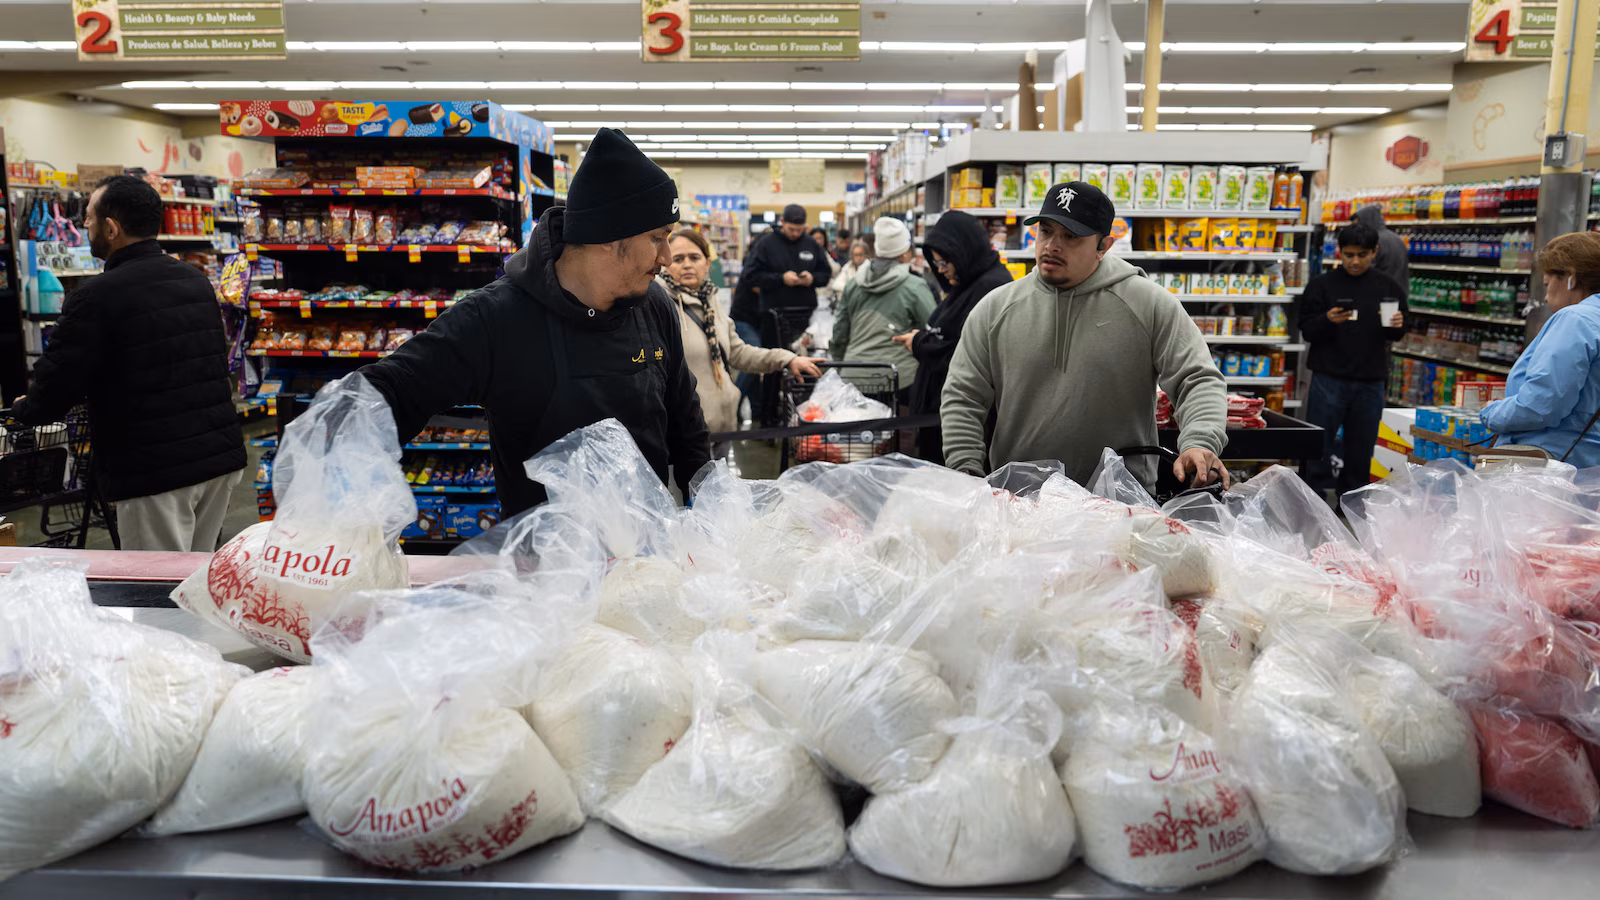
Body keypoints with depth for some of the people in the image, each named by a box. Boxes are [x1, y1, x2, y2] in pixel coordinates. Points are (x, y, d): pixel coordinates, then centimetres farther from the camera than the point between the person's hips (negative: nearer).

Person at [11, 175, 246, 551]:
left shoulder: (96, 297, -12)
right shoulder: (197, 281, 11)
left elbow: (53, 390, -10)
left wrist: (23, 408, 14)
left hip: (154, 473, -7)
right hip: (221, 456, 7)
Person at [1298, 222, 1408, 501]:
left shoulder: (1389, 287, 6)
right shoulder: (1321, 285, -1)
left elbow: (1396, 335, 14)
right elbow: (1306, 331, -3)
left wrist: (1397, 325, -9)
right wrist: (1328, 320, -23)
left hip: (1370, 381, 3)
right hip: (1329, 378, -3)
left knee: (1361, 447, 10)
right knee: (1319, 442, -1)